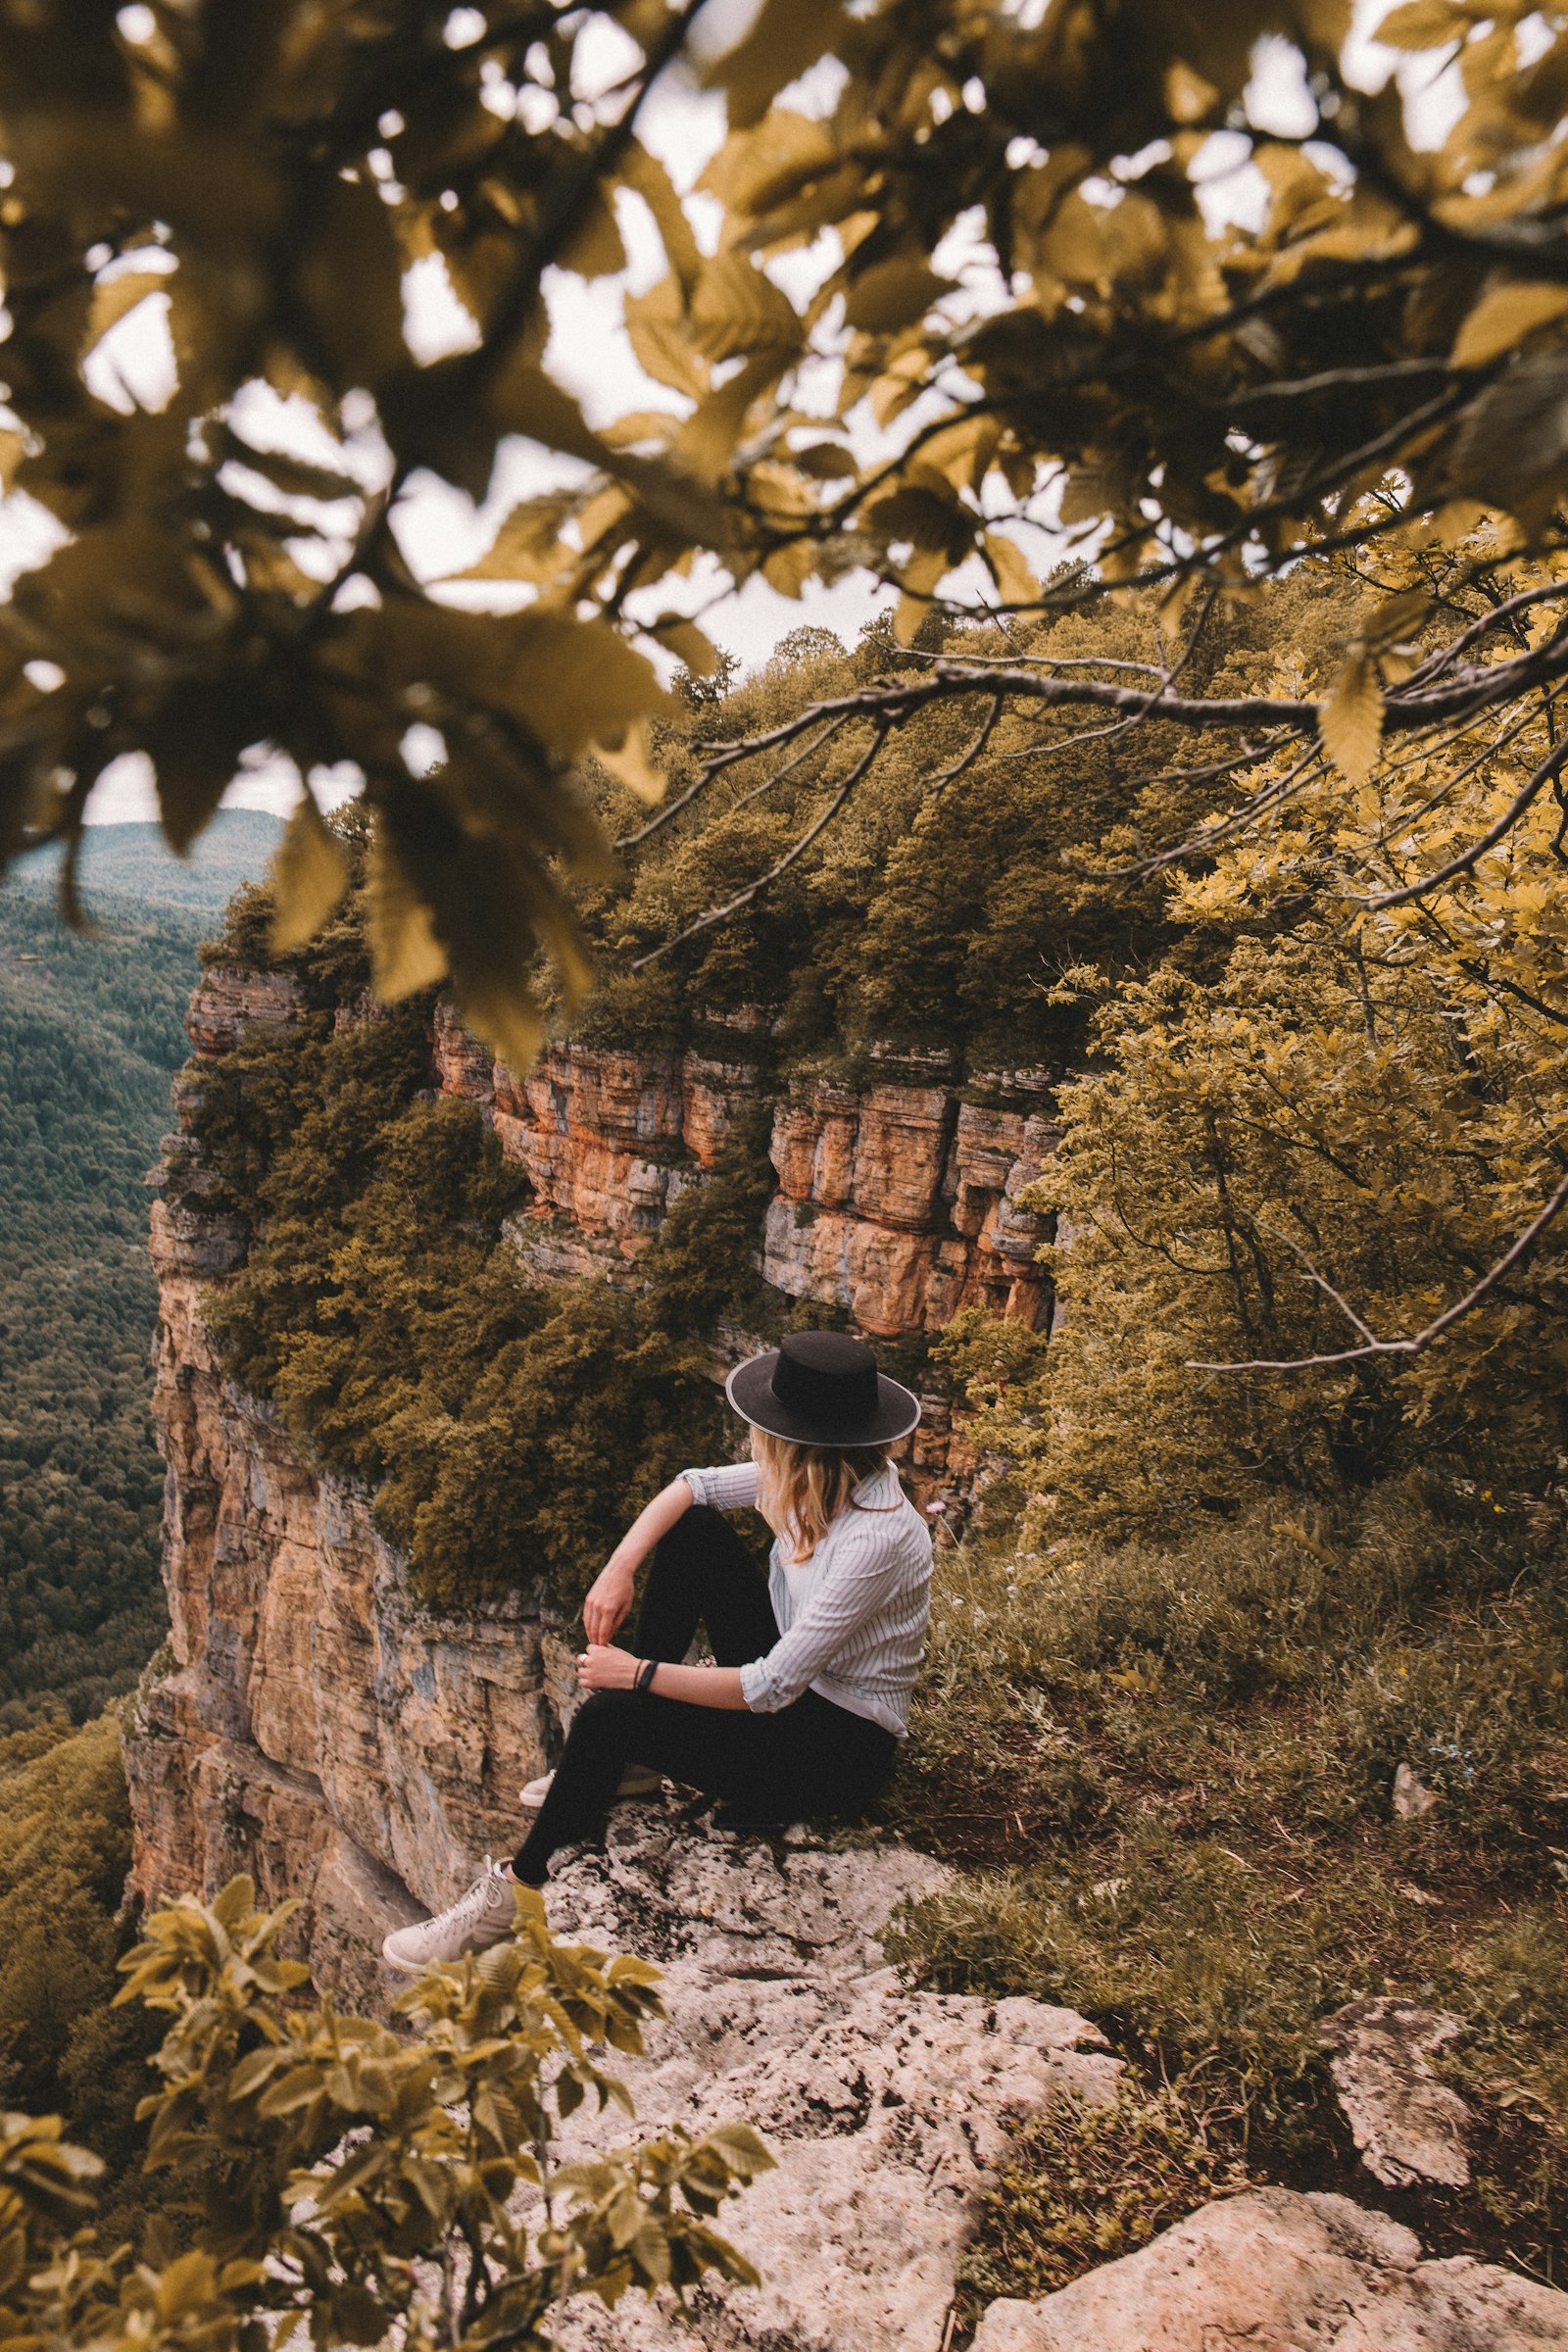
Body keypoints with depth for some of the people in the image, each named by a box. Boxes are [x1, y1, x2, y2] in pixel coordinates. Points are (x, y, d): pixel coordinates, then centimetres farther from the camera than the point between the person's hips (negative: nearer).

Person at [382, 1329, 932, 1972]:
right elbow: (692, 1485, 2)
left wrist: (639, 1674, -21)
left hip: (845, 1744, -8)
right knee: (689, 1529, -2)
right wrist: (619, 1568, -12)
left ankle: (516, 1893, 1)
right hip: (793, 1672, 8)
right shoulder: (823, 1473, -10)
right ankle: (628, 1758, 8)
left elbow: (770, 1689, -30)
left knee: (609, 1713, -21)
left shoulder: (876, 1538, -33)